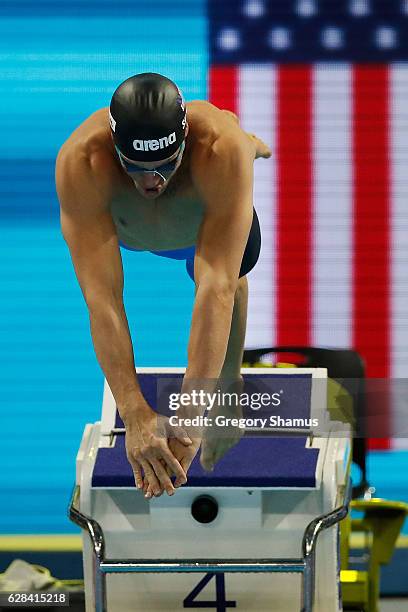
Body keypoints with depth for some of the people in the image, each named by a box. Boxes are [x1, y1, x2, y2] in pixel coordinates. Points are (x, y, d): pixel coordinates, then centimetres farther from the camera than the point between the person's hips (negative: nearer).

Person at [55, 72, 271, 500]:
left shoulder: (222, 149, -50)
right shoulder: (80, 162, -49)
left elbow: (217, 289, -55)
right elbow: (101, 297, -53)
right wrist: (134, 415, -61)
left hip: (210, 207, -1)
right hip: (122, 223, 1)